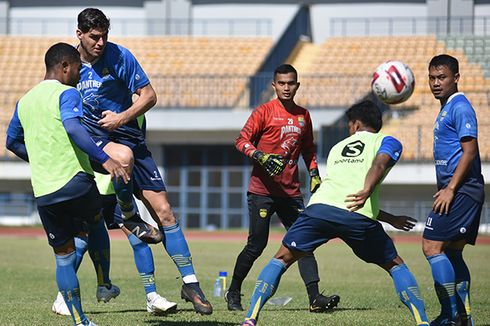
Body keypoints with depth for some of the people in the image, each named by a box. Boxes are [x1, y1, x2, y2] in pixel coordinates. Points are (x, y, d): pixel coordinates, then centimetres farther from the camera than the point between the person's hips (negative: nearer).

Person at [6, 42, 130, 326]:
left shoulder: (24, 101, 17)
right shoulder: (67, 94, -5)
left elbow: (13, 142, 29)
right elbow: (73, 127, -24)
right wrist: (104, 159, -27)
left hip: (43, 193, 5)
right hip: (76, 183, -5)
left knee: (63, 257, 8)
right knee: (96, 224, 25)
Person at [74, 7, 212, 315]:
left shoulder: (119, 56, -5)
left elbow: (149, 96, -1)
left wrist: (122, 117, -15)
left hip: (128, 136, 1)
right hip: (92, 140, -1)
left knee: (163, 211, -5)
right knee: (123, 155, -39)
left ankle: (190, 283, 3)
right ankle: (128, 217, -8)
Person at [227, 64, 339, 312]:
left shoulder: (303, 115, 13)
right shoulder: (264, 112, -3)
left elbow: (308, 149, 24)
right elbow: (242, 141, -6)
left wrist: (314, 173, 11)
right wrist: (261, 157, -22)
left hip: (291, 191, 5)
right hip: (262, 190, -5)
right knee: (256, 245, -4)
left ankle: (315, 297, -12)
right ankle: (233, 293, 14)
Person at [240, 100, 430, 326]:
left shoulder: (338, 147, 36)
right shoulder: (387, 142, 21)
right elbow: (378, 165, -4)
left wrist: (390, 219, 51)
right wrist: (366, 191, -24)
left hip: (320, 207, 2)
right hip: (358, 215, -2)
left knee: (281, 259, 17)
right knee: (395, 265, 17)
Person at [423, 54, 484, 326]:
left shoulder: (460, 107, -12)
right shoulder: (446, 108, 19)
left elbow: (469, 151, -18)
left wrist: (450, 189, -20)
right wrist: (446, 189, 24)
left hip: (461, 191, -10)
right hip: (463, 192, 10)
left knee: (432, 247, -12)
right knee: (452, 253, 12)